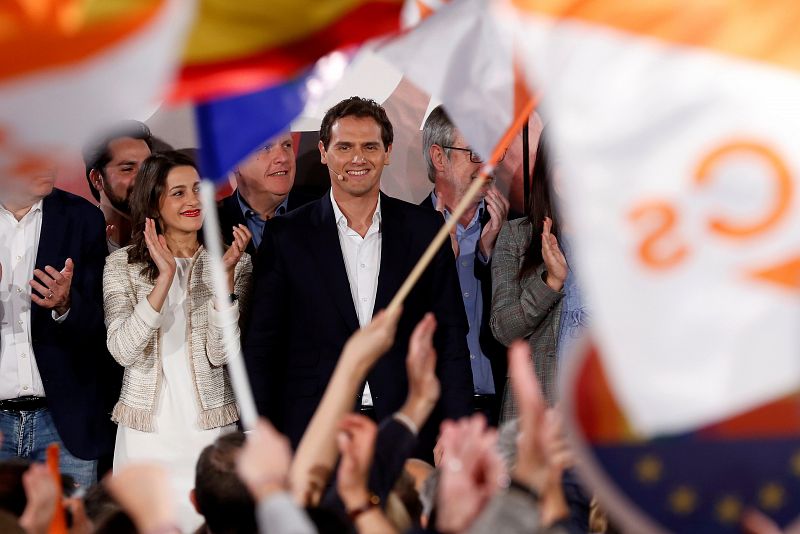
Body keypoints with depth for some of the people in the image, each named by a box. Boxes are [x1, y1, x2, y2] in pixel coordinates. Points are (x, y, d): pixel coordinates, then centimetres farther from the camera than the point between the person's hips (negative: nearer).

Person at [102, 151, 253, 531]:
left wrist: (225, 274, -18)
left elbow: (220, 353, -9)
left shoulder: (232, 262, 2)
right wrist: (165, 277, -20)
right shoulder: (122, 264, 1)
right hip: (144, 432, 0)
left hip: (210, 427, 0)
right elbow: (124, 350, -13)